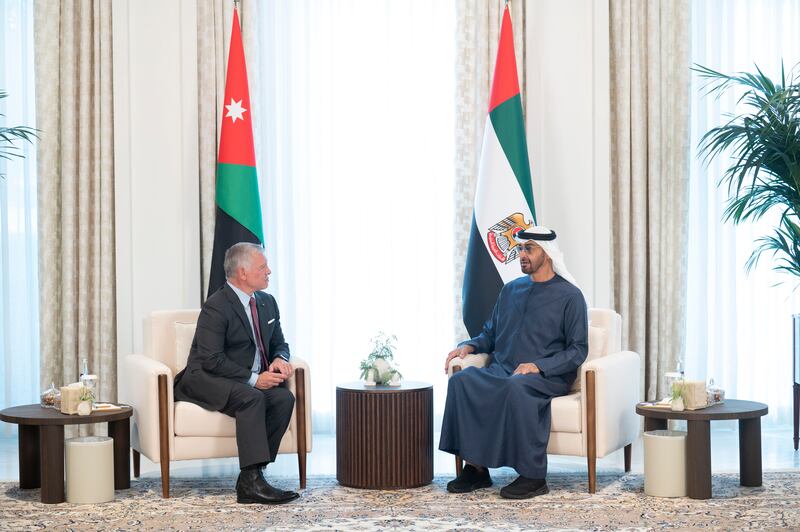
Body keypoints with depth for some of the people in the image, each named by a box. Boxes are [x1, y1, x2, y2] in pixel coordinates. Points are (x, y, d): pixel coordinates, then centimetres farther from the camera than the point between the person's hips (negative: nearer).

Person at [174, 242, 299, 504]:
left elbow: (279, 343, 19)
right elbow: (211, 360, -21)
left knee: (285, 398, -23)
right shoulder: (216, 307, -15)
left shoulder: (267, 303, 9)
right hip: (206, 381, -7)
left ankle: (249, 478, -24)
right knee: (252, 398, -35)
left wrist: (280, 359, -7)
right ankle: (253, 481, -37)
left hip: (252, 380, 7)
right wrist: (253, 379, -26)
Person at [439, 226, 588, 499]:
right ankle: (476, 468, -21)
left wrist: (537, 366, -19)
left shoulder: (569, 296, 0)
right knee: (462, 380, -24)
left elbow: (578, 351, -5)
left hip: (549, 376, -5)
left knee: (517, 387, -39)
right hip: (502, 370, 5)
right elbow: (491, 334, 26)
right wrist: (468, 346, 3)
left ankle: (533, 476, -31)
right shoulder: (510, 290, 18)